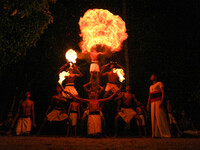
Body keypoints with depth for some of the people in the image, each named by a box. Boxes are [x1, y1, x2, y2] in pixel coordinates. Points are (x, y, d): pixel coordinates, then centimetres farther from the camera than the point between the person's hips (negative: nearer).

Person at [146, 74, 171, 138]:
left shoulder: (159, 83, 7)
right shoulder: (151, 87, 28)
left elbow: (163, 92, -5)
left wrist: (161, 101, -18)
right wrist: (148, 104, 14)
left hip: (158, 102, -7)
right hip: (153, 103, 7)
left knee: (160, 117, -14)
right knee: (154, 118, -1)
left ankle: (164, 133, -16)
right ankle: (156, 134, -1)